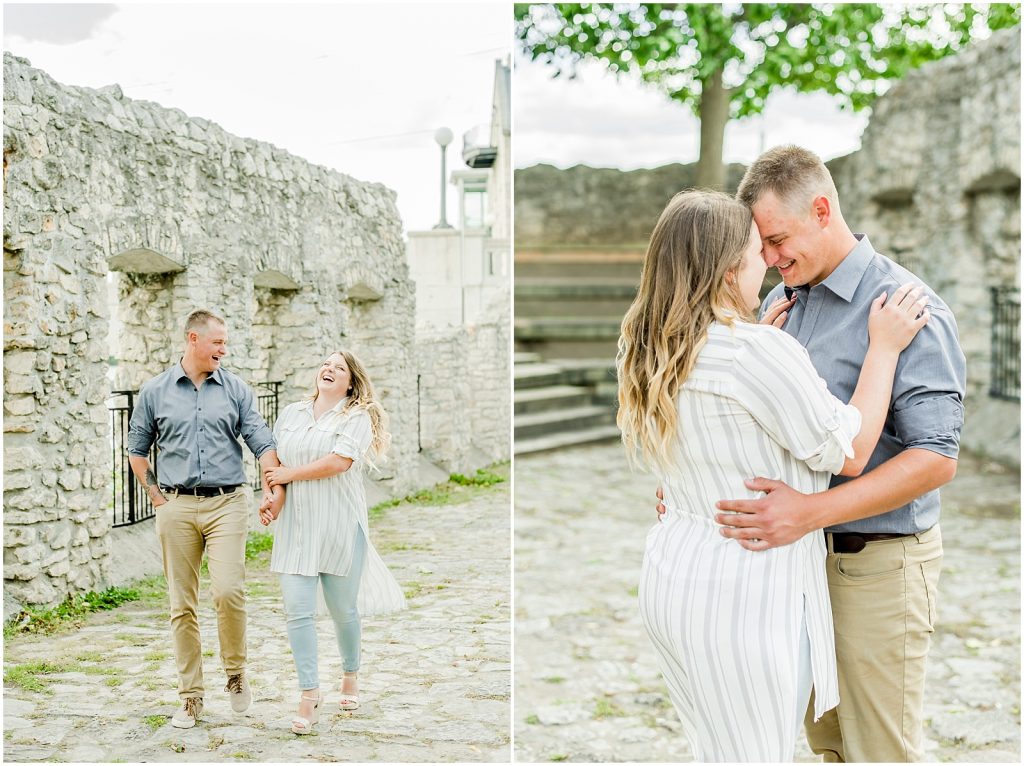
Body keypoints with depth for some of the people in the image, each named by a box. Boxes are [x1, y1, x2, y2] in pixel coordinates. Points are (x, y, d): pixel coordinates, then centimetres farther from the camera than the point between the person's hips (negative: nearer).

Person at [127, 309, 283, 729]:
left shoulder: (236, 389, 7)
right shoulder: (155, 391, 7)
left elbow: (261, 442, 2)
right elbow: (137, 449, 16)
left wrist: (277, 486, -12)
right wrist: (157, 497, 7)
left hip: (227, 503, -1)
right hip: (177, 507, 1)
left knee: (228, 591, -16)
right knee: (182, 604, 4)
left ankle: (236, 672, 8)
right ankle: (190, 695, 14)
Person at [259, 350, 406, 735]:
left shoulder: (357, 417, -3)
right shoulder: (291, 413, 13)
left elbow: (338, 462, -16)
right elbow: (277, 462, 16)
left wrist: (290, 474, -10)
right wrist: (274, 498, -2)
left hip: (340, 526, -3)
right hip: (296, 526, 3)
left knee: (343, 609, 8)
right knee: (298, 610, -6)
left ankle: (351, 676, 33)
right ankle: (309, 695, 1)